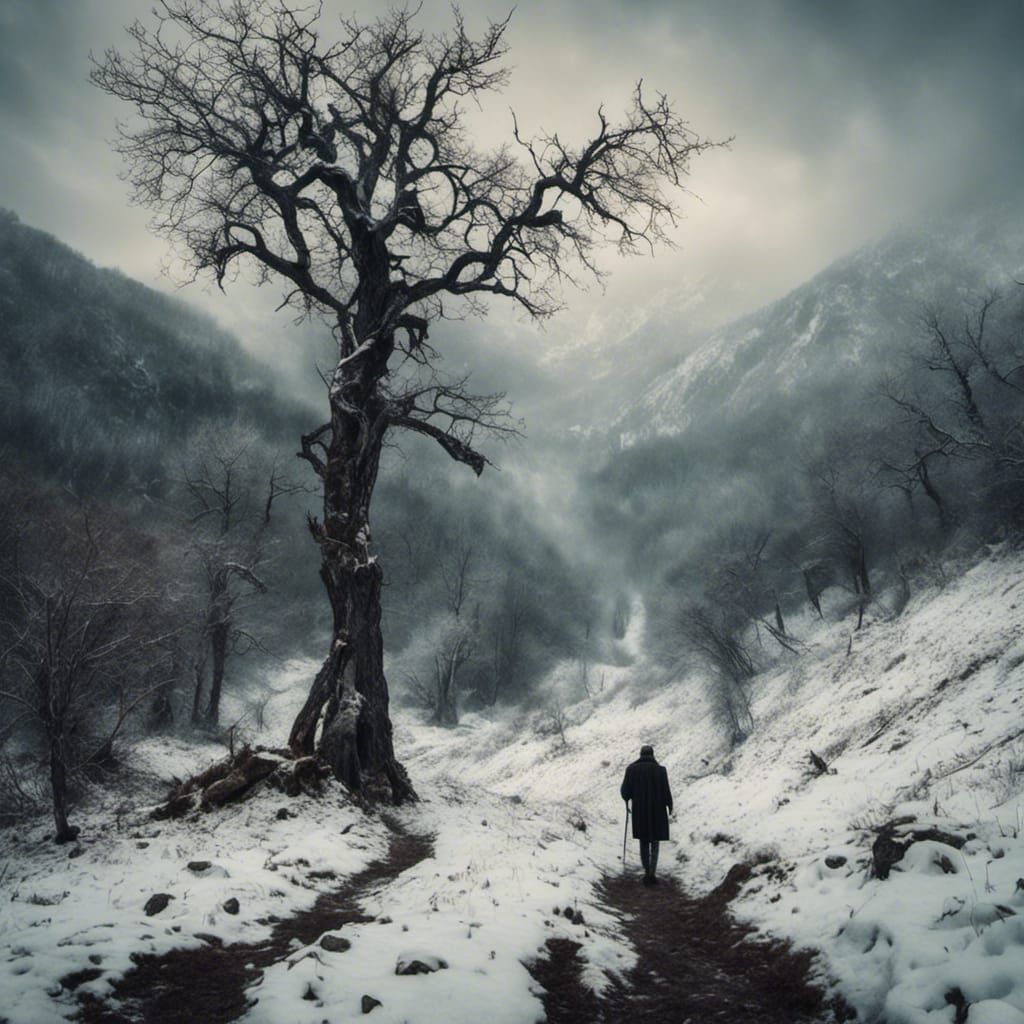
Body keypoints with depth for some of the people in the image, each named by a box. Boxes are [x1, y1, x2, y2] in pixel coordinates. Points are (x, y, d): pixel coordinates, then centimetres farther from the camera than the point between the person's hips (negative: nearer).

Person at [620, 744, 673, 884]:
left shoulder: (632, 769, -6)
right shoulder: (660, 769, -10)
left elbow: (625, 791, -5)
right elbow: (666, 791, -9)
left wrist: (627, 799, 18)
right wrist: (669, 805, 10)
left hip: (639, 811, 1)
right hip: (657, 811, -1)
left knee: (644, 842, 18)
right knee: (655, 842, 14)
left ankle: (647, 872, 15)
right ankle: (652, 873, 2)